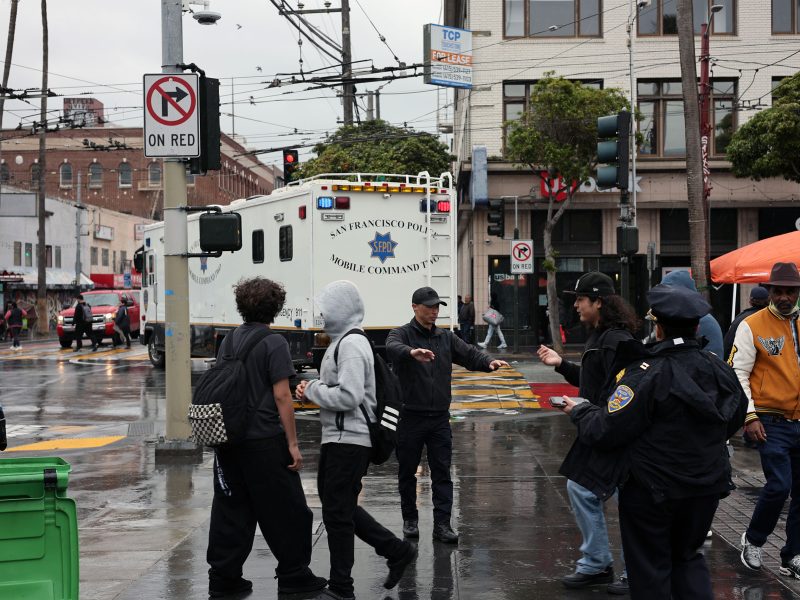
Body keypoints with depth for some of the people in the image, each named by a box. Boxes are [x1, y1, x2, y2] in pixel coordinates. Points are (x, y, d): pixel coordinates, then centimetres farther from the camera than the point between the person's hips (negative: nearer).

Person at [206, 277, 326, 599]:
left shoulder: (229, 339, 9)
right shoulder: (273, 343, -11)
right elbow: (281, 396, -14)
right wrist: (293, 444, -11)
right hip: (265, 441, -6)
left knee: (231, 511, 12)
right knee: (286, 511, 7)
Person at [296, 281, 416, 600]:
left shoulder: (352, 345, -16)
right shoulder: (342, 341, 15)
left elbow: (348, 396, -25)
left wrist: (312, 389, -11)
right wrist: (314, 387, 5)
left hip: (349, 440, -10)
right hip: (338, 438, 10)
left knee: (336, 511, -1)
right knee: (339, 505, 17)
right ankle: (397, 551, 24)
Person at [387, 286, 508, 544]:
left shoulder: (446, 337, 11)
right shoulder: (402, 334, -5)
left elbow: (469, 354, 1)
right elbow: (392, 347, -28)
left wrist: (489, 362, -22)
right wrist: (412, 352, -51)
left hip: (439, 418, 3)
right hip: (410, 417, -3)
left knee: (442, 473, 2)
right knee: (407, 471, 9)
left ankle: (442, 524, 6)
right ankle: (410, 519, 25)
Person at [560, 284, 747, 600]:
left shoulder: (646, 375, -23)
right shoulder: (720, 370, -4)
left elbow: (605, 430, -23)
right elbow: (734, 422, 12)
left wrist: (579, 411, -3)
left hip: (651, 491, -5)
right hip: (707, 487, 6)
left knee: (650, 568, 10)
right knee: (688, 556, 24)